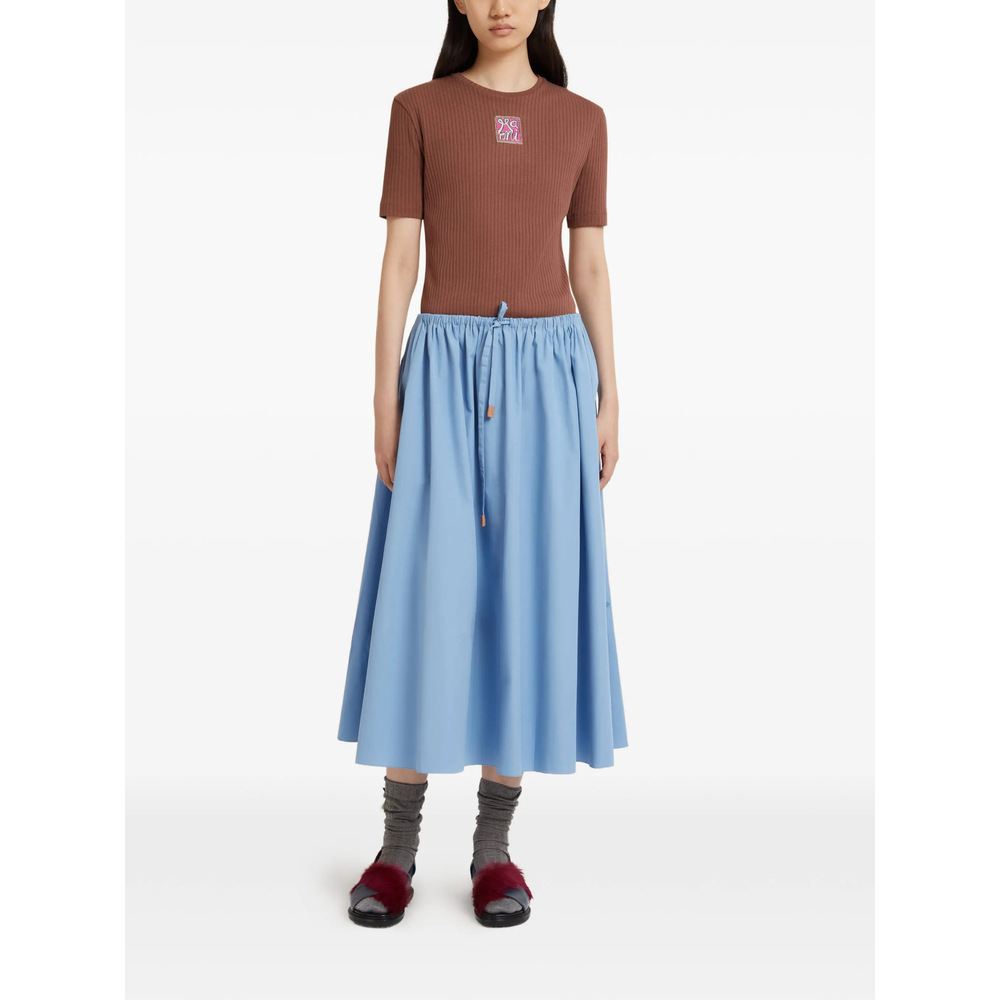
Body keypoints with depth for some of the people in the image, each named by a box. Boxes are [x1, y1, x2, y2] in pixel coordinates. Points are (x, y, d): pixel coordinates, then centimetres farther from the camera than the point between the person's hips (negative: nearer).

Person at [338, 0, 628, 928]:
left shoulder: (580, 120, 11)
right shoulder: (418, 110, 7)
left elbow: (590, 267, 11)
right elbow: (398, 260, 2)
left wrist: (608, 396, 4)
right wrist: (385, 398, -5)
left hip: (545, 374, 2)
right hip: (445, 371, -1)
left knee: (528, 593, 1)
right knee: (426, 595, -4)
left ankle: (494, 842, 13)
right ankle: (397, 846, 9)